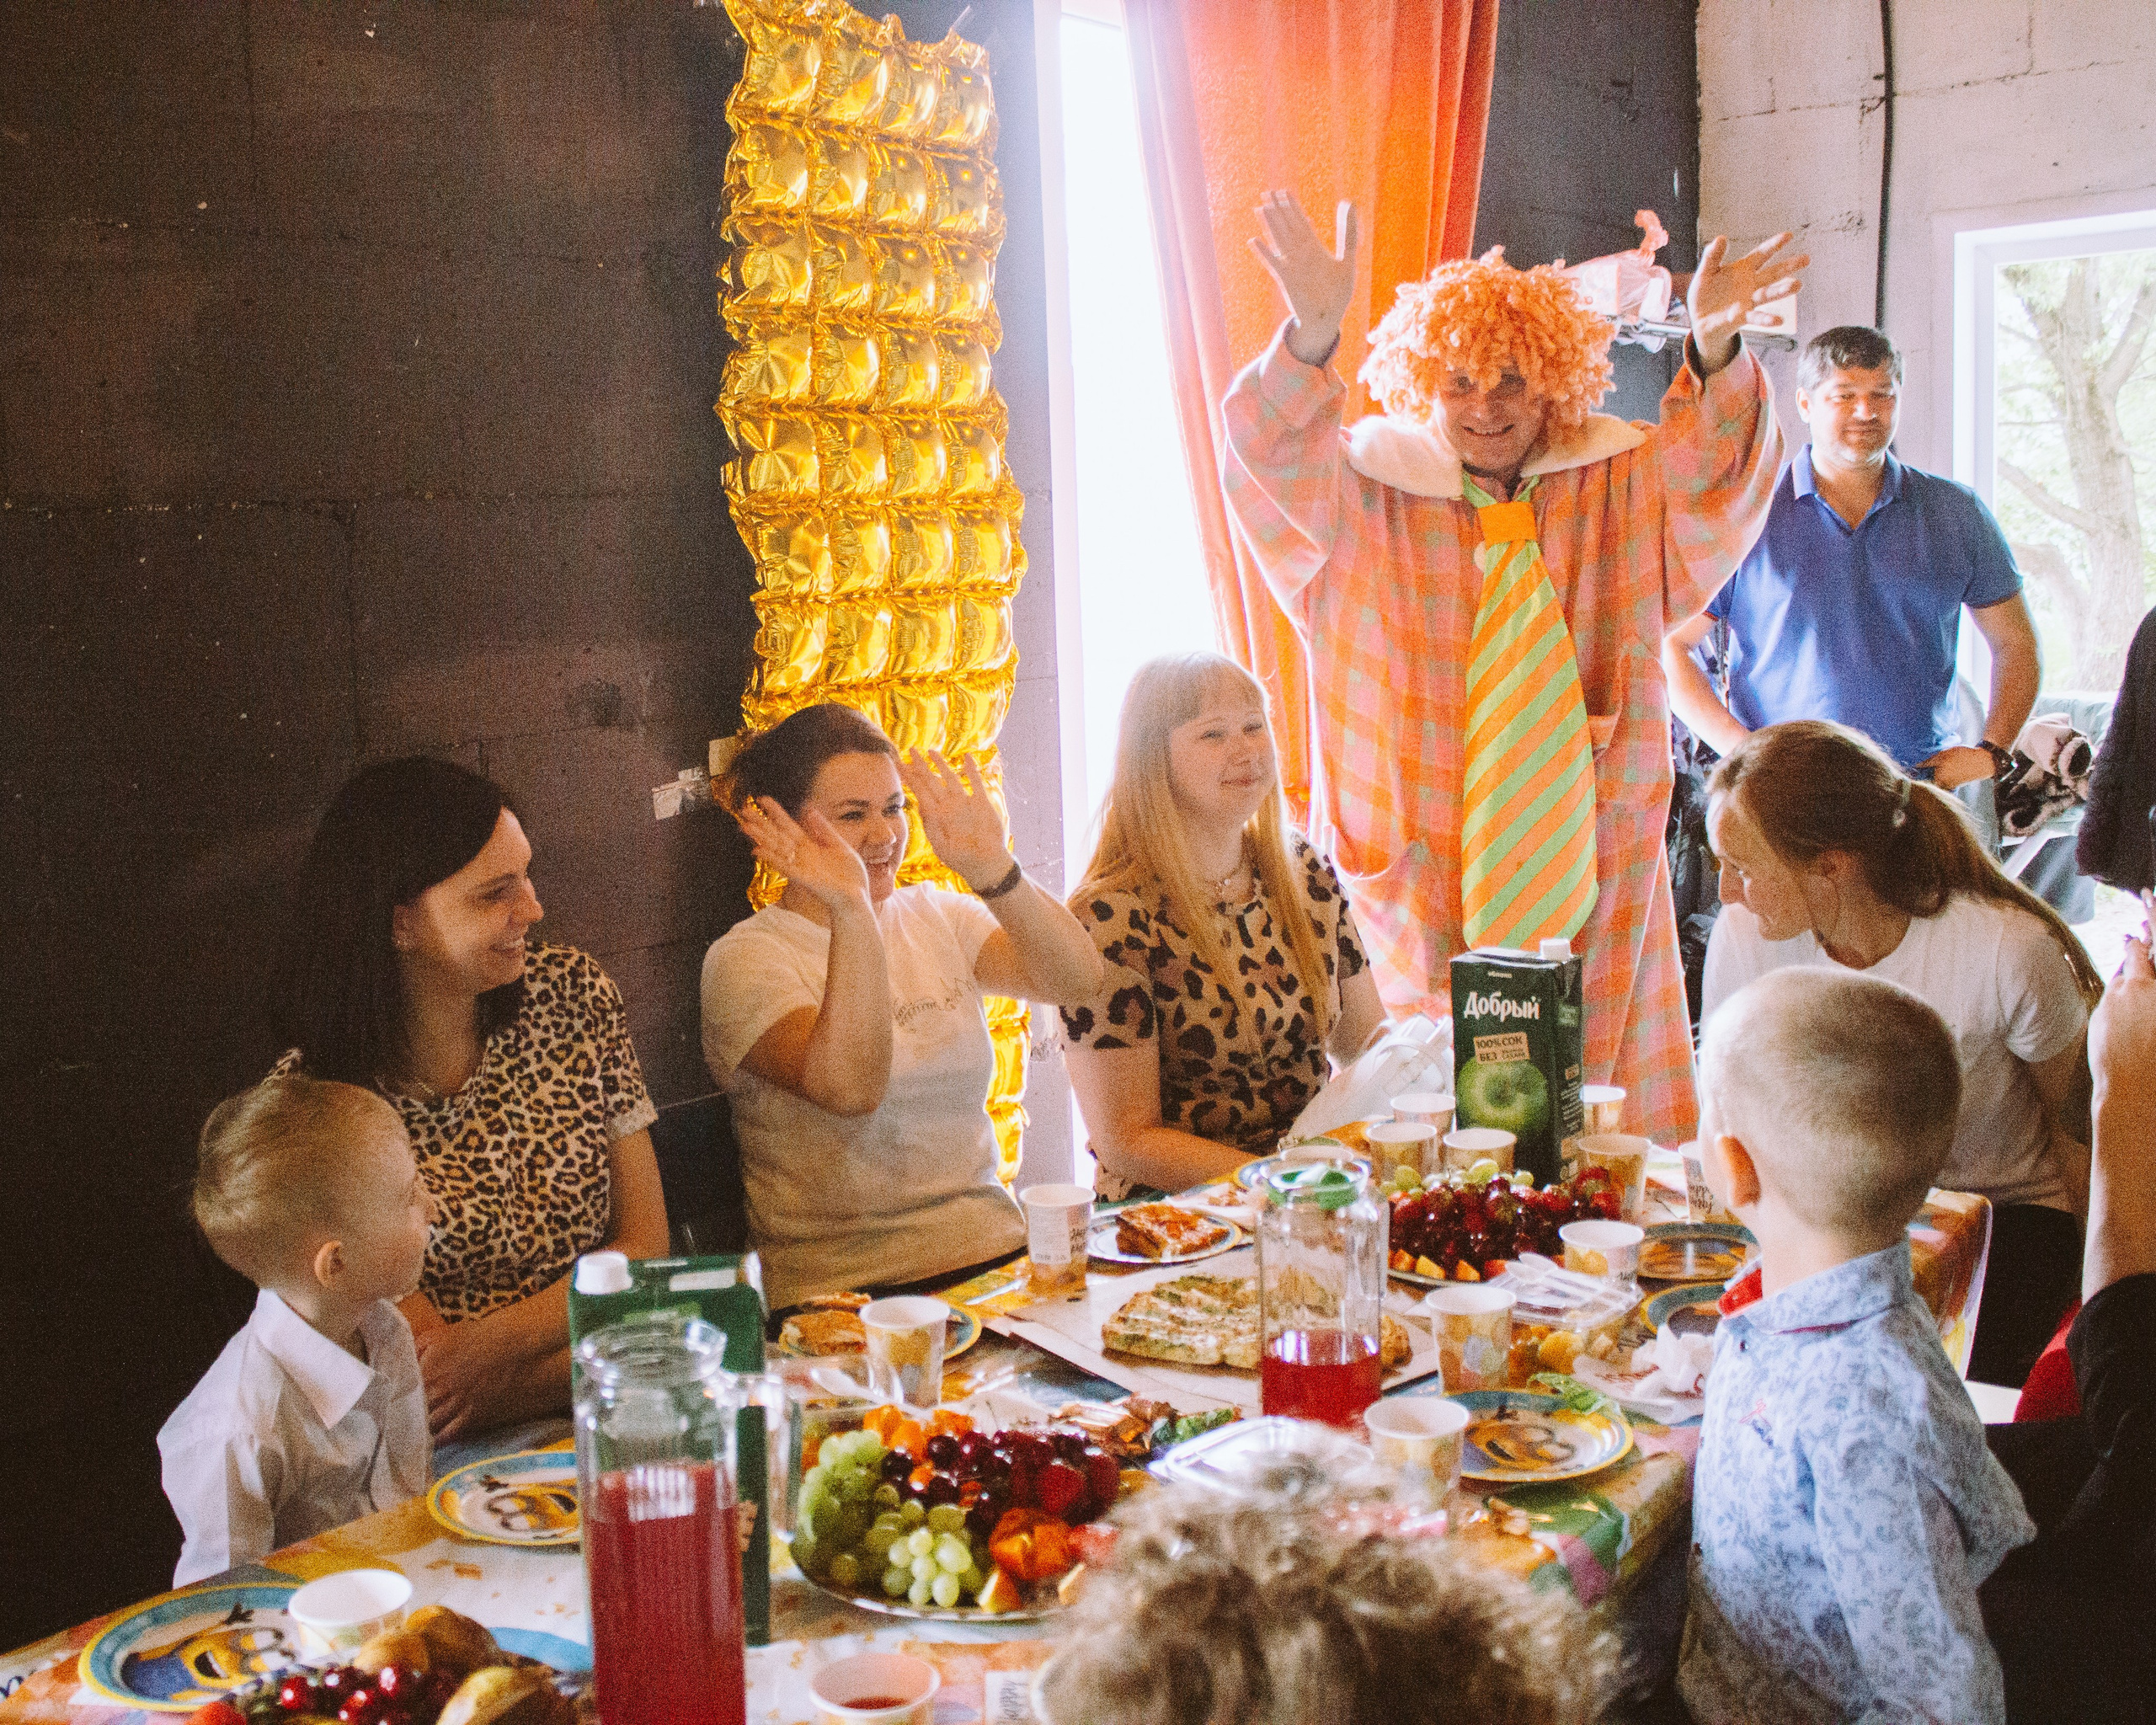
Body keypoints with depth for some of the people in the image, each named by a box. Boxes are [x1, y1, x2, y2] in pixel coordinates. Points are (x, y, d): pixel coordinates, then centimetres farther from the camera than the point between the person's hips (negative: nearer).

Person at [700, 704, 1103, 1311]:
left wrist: (993, 871, -19)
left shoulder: (934, 917, 12)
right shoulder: (745, 959, -5)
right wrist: (850, 907, -28)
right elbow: (848, 1087, -23)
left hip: (996, 1256, 5)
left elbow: (1077, 980, -5)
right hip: (847, 1292, -5)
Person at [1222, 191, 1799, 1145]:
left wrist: (1713, 349, -28)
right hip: (1414, 873, -2)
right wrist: (1313, 335, -35)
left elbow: (1719, 473, -8)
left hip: (1589, 866, 2)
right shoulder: (1364, 500, 1)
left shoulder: (1622, 489, 8)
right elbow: (1273, 459, -15)